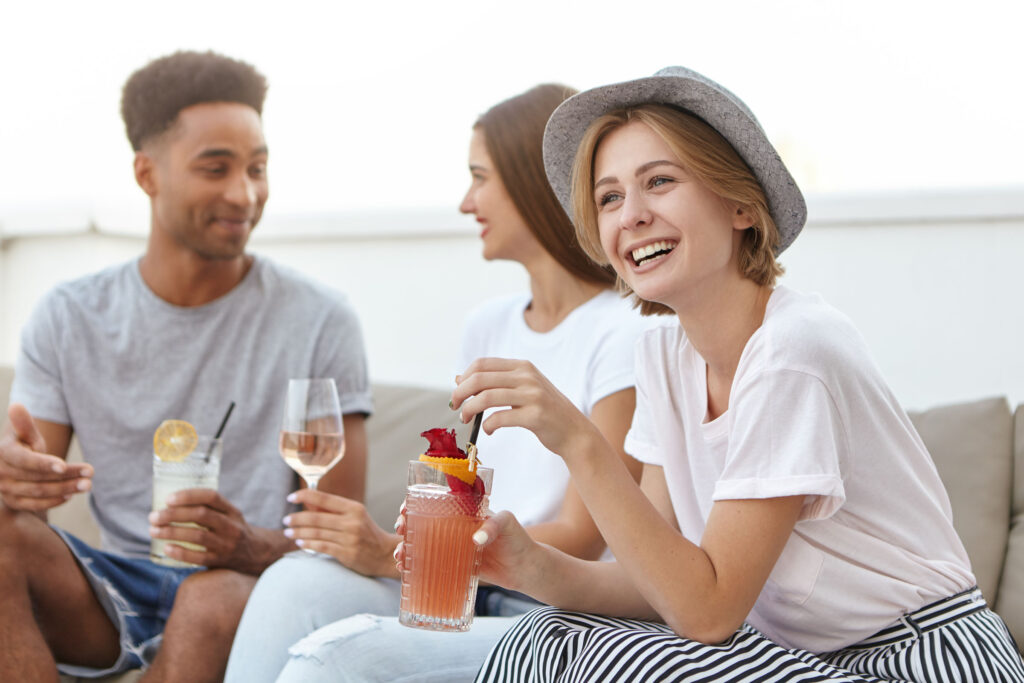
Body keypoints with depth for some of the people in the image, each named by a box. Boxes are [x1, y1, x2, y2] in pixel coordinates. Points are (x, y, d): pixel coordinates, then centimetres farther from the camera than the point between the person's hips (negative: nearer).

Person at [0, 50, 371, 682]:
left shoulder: (321, 323, -3)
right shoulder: (69, 319, 6)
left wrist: (252, 547, -27)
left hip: (254, 590, -3)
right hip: (112, 599, 3)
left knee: (219, 593, -36)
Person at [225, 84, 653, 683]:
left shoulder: (627, 335, -8)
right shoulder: (488, 328, 18)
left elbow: (580, 542, -12)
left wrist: (393, 555, -18)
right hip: (471, 594, 7)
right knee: (296, 582, -22)